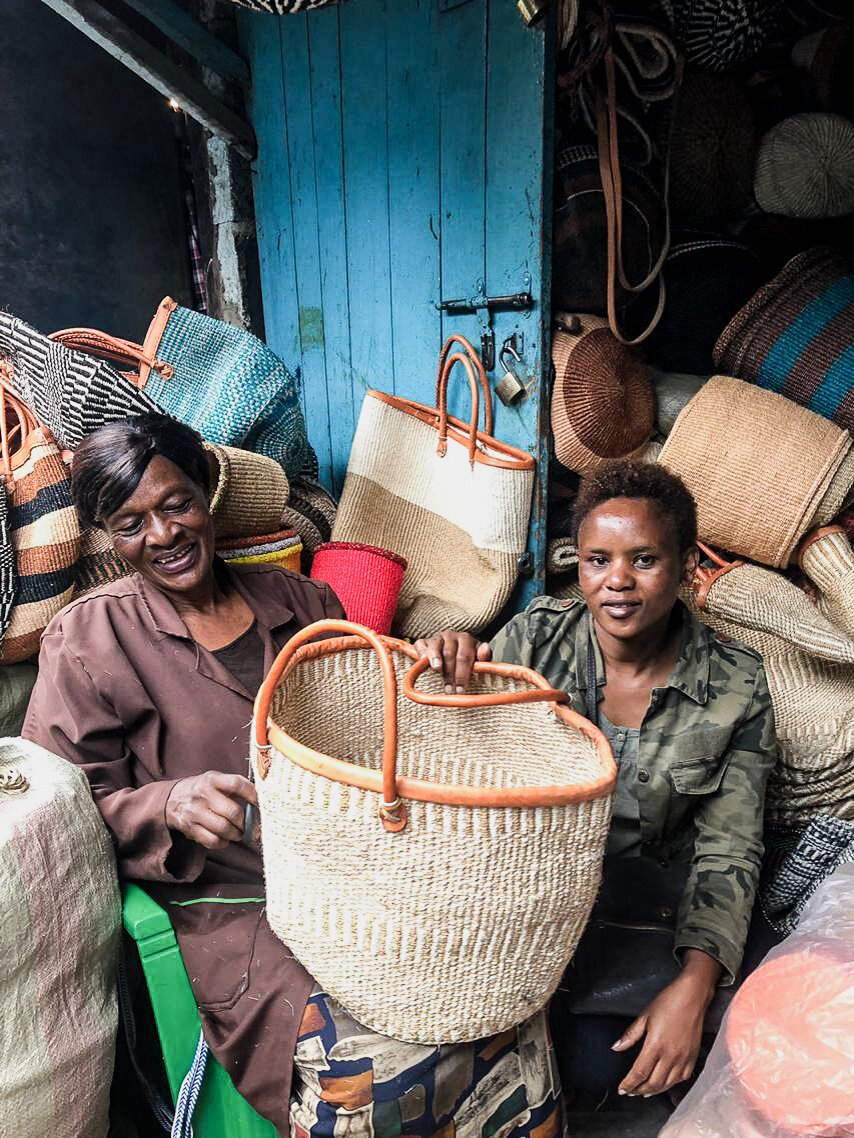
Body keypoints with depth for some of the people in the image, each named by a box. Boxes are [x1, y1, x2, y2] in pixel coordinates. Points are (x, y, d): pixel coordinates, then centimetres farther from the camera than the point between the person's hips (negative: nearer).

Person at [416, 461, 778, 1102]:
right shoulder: (537, 635, -13)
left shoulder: (736, 686, -12)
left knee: (599, 1063, -16)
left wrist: (694, 984, -23)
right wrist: (449, 674, -31)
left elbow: (727, 853, -9)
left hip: (641, 896, 0)